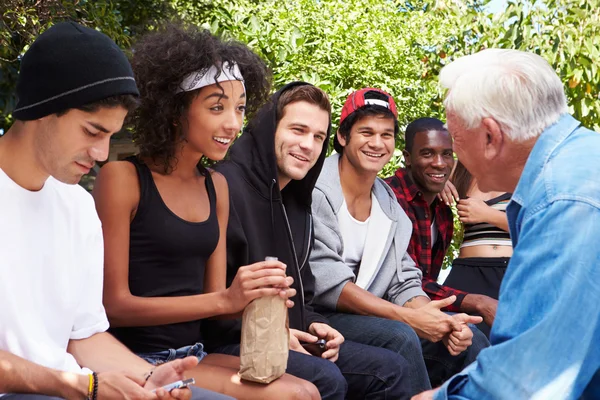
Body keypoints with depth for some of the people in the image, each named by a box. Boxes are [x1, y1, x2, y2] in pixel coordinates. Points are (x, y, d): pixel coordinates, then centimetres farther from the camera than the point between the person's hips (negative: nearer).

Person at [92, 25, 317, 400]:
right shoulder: (123, 177, -11)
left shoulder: (216, 186, 9)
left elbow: (213, 299, 10)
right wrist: (226, 299, -22)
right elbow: (113, 304, -14)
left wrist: (257, 300, -13)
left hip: (194, 354, 6)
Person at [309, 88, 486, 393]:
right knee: (399, 336, -30)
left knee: (464, 338, -3)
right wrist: (407, 317, -21)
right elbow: (325, 284, -20)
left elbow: (403, 283, 8)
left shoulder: (388, 203, 10)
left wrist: (440, 321, -13)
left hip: (369, 320, 7)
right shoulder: (316, 192, -14)